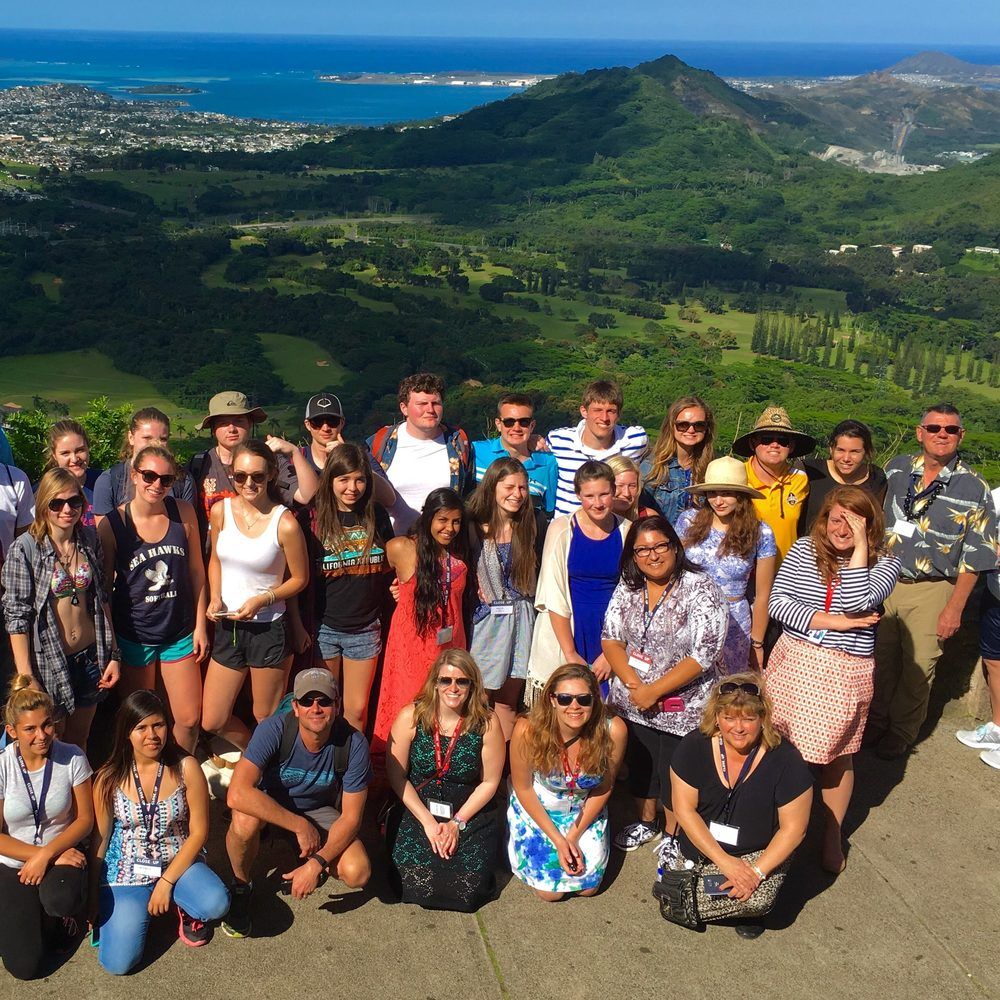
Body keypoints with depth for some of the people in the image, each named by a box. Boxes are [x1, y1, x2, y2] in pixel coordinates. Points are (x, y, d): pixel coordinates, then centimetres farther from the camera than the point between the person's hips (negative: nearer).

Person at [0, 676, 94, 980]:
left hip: (62, 853, 0)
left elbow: (85, 819, -6)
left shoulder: (72, 758, -13)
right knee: (25, 966, -7)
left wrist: (47, 854, -21)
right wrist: (55, 855, -17)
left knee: (61, 900, -36)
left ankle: (65, 913, 3)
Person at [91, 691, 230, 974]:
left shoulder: (185, 768, -11)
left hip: (178, 862, 0)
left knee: (216, 904, -31)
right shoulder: (110, 778, -9)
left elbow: (198, 831, -8)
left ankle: (185, 909, 7)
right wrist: (92, 896, 2)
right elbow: (100, 838, 1)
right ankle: (132, 909, 17)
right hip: (126, 871, 0)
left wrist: (166, 882, -13)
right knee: (117, 963, -16)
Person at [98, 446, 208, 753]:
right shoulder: (111, 525, -12)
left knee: (189, 720, 8)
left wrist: (200, 625, 2)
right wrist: (109, 646, -5)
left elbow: (196, 570, 2)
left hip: (180, 633, 2)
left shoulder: (183, 512, -6)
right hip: (133, 636, -2)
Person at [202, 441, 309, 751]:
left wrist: (261, 600, -17)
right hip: (228, 626, 5)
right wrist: (215, 598, -3)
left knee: (266, 719, 12)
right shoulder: (221, 511, -3)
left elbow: (300, 579, -6)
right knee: (212, 723, 12)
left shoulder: (284, 523, -17)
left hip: (269, 629, -5)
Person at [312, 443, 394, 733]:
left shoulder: (376, 515, 1)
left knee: (357, 711, 8)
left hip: (365, 628, 2)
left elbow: (389, 564, 15)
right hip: (324, 626, -1)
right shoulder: (315, 519, -7)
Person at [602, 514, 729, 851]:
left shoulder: (701, 590, -16)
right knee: (640, 766, 20)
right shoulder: (627, 588, 0)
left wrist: (654, 691, -19)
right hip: (632, 703, 4)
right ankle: (645, 823, 45)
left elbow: (703, 655, -20)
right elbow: (610, 639, -1)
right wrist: (635, 686, -15)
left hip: (681, 707, -4)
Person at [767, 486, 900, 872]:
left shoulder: (884, 563, -4)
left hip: (843, 673, -1)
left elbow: (856, 603, -22)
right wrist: (835, 622, -15)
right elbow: (777, 602, -8)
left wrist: (859, 546, -17)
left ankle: (833, 834, 31)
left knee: (836, 756, 11)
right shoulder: (804, 549, 0)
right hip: (792, 662, 2)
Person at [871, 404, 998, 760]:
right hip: (882, 581, 3)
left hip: (930, 592, -2)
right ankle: (875, 722, 35)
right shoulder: (896, 469, 0)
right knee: (879, 660, 14)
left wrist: (954, 609, -8)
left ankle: (901, 733, 29)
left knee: (918, 669, 8)